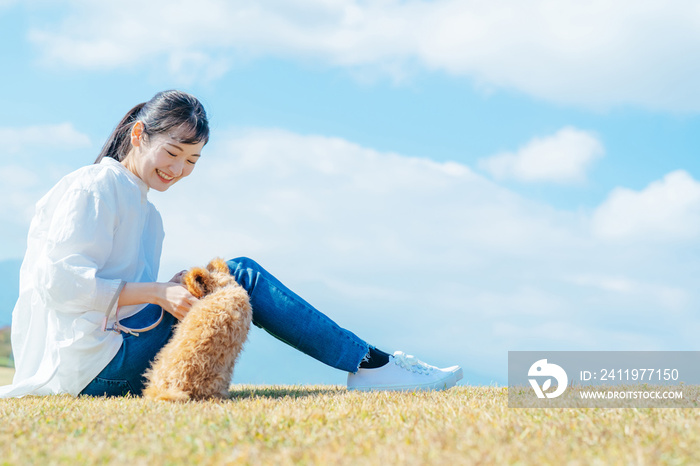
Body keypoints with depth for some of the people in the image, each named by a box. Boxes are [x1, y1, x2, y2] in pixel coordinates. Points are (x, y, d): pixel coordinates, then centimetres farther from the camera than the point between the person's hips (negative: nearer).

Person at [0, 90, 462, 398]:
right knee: (241, 276, -13)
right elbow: (60, 282, -18)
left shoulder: (146, 214, 22)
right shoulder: (92, 188, -6)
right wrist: (159, 292, -20)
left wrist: (176, 288, -2)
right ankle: (371, 365, -12)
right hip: (90, 365, -9)